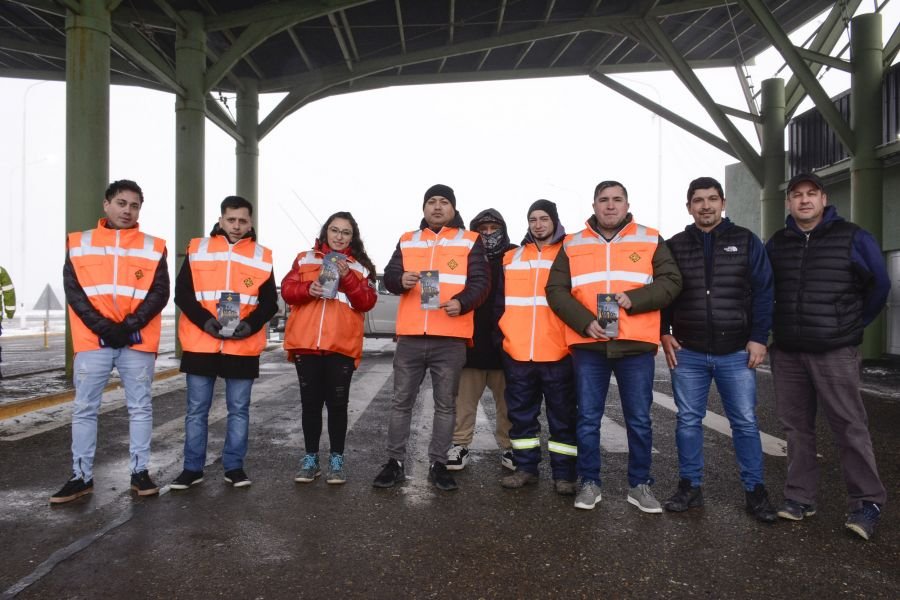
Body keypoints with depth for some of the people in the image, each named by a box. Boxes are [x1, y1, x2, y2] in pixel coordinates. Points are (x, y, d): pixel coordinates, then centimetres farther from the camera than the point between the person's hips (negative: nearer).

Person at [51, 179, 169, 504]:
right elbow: (73, 291, 1)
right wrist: (103, 327, -12)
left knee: (140, 408, 5)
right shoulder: (79, 243, 9)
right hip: (93, 340, 1)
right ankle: (81, 476, 16)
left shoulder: (153, 247, 7)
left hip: (138, 341, 0)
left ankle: (140, 472, 15)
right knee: (84, 409, 5)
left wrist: (129, 326, -13)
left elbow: (159, 293, 0)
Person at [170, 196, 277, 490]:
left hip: (243, 347, 0)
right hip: (200, 344, 0)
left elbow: (270, 302, 4)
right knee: (196, 409, 7)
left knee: (239, 410, 8)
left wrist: (251, 324, -14)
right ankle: (192, 468, 19)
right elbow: (182, 293, 1)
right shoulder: (198, 249, 6)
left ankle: (234, 466, 19)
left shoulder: (262, 256, 6)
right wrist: (204, 320, -14)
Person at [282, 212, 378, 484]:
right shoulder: (305, 259, 12)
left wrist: (347, 278, -15)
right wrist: (308, 289, -15)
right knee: (310, 402, 7)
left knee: (337, 403, 2)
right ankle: (310, 458, 18)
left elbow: (367, 302, -2)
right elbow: (287, 290, 4)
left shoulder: (360, 266, 9)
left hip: (342, 346, -1)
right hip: (306, 343, 1)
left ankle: (336, 460, 14)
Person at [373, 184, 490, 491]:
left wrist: (462, 302, -20)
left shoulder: (470, 241, 7)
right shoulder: (407, 241, 14)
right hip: (410, 336, 2)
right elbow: (389, 276, 10)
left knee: (445, 404, 7)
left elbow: (480, 281, 0)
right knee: (401, 401, 7)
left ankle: (438, 464, 19)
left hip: (451, 338, -2)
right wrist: (401, 279, -14)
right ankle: (395, 461, 19)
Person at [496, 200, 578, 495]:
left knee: (562, 415, 4)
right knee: (520, 413, 10)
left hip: (558, 353, -3)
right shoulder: (512, 258, 13)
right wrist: (500, 336, 8)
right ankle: (525, 467, 23)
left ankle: (564, 474, 14)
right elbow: (500, 302, 16)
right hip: (517, 353, 3)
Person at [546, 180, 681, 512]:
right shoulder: (573, 245, 8)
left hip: (636, 345, 0)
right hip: (588, 345, 0)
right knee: (588, 419, 7)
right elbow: (556, 290, 2)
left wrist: (634, 299, -15)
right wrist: (584, 322, -12)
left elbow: (671, 281, 1)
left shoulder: (650, 240, 8)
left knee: (639, 420, 8)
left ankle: (640, 484, 24)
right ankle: (589, 482, 22)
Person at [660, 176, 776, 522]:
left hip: (737, 352, -1)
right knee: (688, 422, 8)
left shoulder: (746, 241, 4)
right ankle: (690, 487, 20)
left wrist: (759, 338, -5)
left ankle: (755, 490, 19)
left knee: (745, 423, 5)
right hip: (688, 353, 1)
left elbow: (763, 292, 1)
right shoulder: (674, 246, 7)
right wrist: (664, 333, -1)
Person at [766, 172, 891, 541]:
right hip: (786, 353, 4)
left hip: (835, 352, -3)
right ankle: (800, 496, 18)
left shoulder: (853, 238, -1)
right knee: (796, 426, 9)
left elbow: (879, 285, 7)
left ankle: (867, 502, 11)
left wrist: (854, 325, 8)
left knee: (850, 427, -1)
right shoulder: (776, 244, 8)